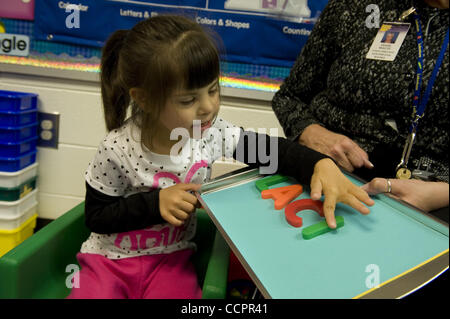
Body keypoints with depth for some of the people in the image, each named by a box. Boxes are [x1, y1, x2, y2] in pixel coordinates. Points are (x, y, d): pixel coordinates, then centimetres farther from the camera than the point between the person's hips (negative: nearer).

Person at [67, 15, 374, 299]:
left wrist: (321, 164, -27)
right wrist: (155, 204, -25)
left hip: (171, 255, 2)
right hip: (112, 258, -2)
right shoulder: (118, 150, -22)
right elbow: (96, 217, -12)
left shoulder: (210, 131, -14)